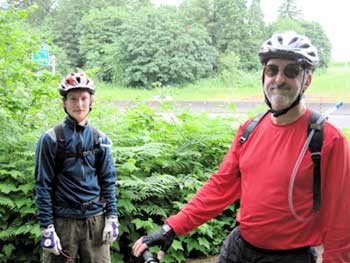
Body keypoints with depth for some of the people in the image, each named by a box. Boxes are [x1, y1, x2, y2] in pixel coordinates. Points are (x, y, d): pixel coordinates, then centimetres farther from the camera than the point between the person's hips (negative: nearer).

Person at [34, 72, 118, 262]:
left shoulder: (100, 139, 4)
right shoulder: (51, 139, -6)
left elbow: (108, 180, 8)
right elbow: (43, 186, -6)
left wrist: (112, 218, 2)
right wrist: (46, 228, -9)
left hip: (95, 221, 3)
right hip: (63, 222, -3)